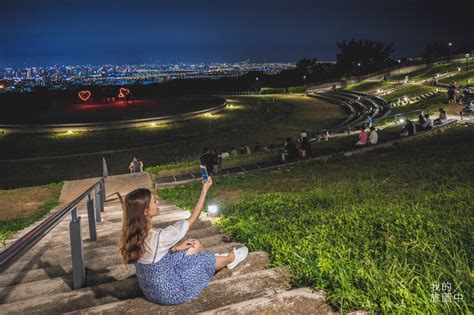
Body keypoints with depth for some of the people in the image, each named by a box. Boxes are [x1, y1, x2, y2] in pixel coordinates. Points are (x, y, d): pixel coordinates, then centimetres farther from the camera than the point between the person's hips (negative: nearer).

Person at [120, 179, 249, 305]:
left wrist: (176, 248, 2)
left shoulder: (133, 234, -11)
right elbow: (191, 220, -19)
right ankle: (231, 258, 45)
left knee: (195, 245, 12)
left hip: (151, 288, 7)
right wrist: (204, 190, -12)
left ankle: (215, 259, 41)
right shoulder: (158, 236, -34)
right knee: (207, 261, 14)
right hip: (168, 292, -7)